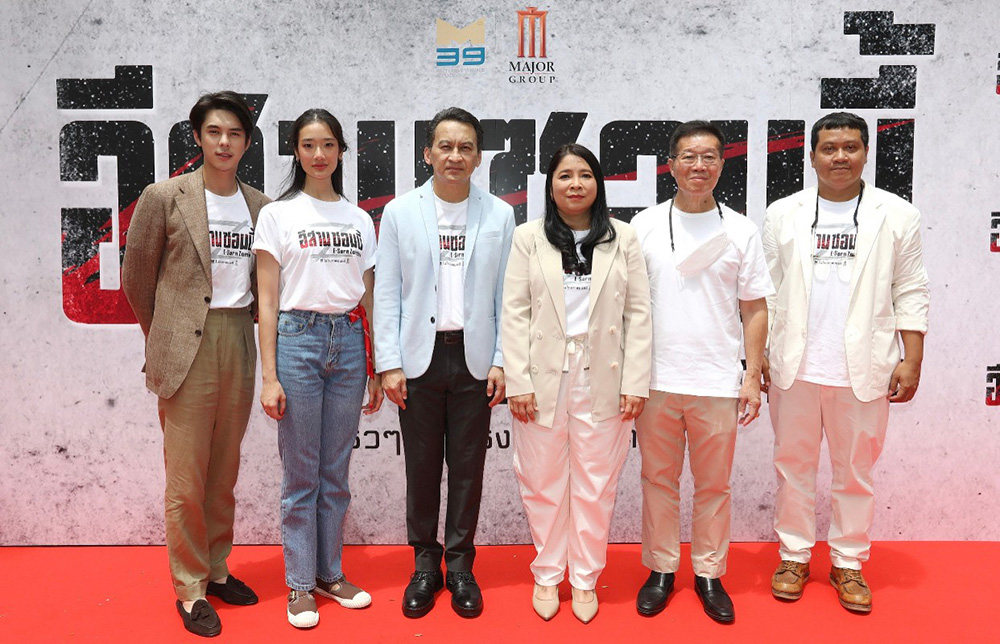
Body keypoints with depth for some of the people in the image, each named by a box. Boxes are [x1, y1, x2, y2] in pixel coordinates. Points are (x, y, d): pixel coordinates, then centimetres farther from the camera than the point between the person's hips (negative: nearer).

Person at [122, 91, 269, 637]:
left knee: (225, 471, 13)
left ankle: (216, 569, 28)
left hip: (239, 344, 4)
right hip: (187, 346, -4)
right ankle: (190, 589, 15)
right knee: (186, 477, 0)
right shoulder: (164, 198, -2)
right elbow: (136, 279, 4)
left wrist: (243, 322, 11)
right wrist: (165, 337, 10)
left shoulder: (260, 206, 8)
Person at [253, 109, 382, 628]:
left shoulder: (360, 219, 11)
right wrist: (269, 377, -8)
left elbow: (368, 300, 12)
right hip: (298, 338, -3)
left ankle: (330, 573, 26)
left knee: (336, 471, 11)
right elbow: (267, 301, -2)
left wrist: (376, 369, 9)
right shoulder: (277, 215, 1)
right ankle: (300, 585, 19)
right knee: (300, 473, 4)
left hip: (348, 342, 3)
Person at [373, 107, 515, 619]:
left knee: (468, 467, 8)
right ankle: (424, 564, 25)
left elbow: (506, 294, 3)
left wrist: (501, 361, -3)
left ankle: (460, 565, 24)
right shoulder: (399, 212, 2)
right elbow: (387, 293, 1)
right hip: (419, 357, 0)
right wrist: (388, 364, -5)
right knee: (421, 467, 9)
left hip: (474, 358, 0)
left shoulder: (499, 215, 3)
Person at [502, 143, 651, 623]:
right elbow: (515, 313, -1)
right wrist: (518, 381, -8)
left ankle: (585, 578, 25)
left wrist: (636, 382, -4)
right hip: (543, 379, 0)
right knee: (543, 482, 8)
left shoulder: (623, 239, 6)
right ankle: (547, 575, 27)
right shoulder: (529, 237, 4)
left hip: (602, 380, 1)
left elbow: (638, 314, 3)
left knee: (596, 484, 7)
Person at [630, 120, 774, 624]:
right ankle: (661, 568, 26)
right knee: (658, 478, 11)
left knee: (714, 484, 10)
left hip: (718, 382, 0)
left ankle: (709, 573, 26)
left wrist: (753, 375, -1)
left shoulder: (740, 231, 4)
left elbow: (755, 309, 5)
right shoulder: (645, 226, 3)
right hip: (656, 379, 0)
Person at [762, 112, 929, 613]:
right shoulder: (783, 214, 5)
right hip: (793, 368, 1)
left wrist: (911, 361, -2)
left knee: (856, 471, 9)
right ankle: (794, 556, 25)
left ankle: (848, 563, 25)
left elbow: (910, 293, 3)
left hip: (863, 370, 0)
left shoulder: (896, 215, 3)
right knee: (794, 466, 11)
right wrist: (757, 356, 1)